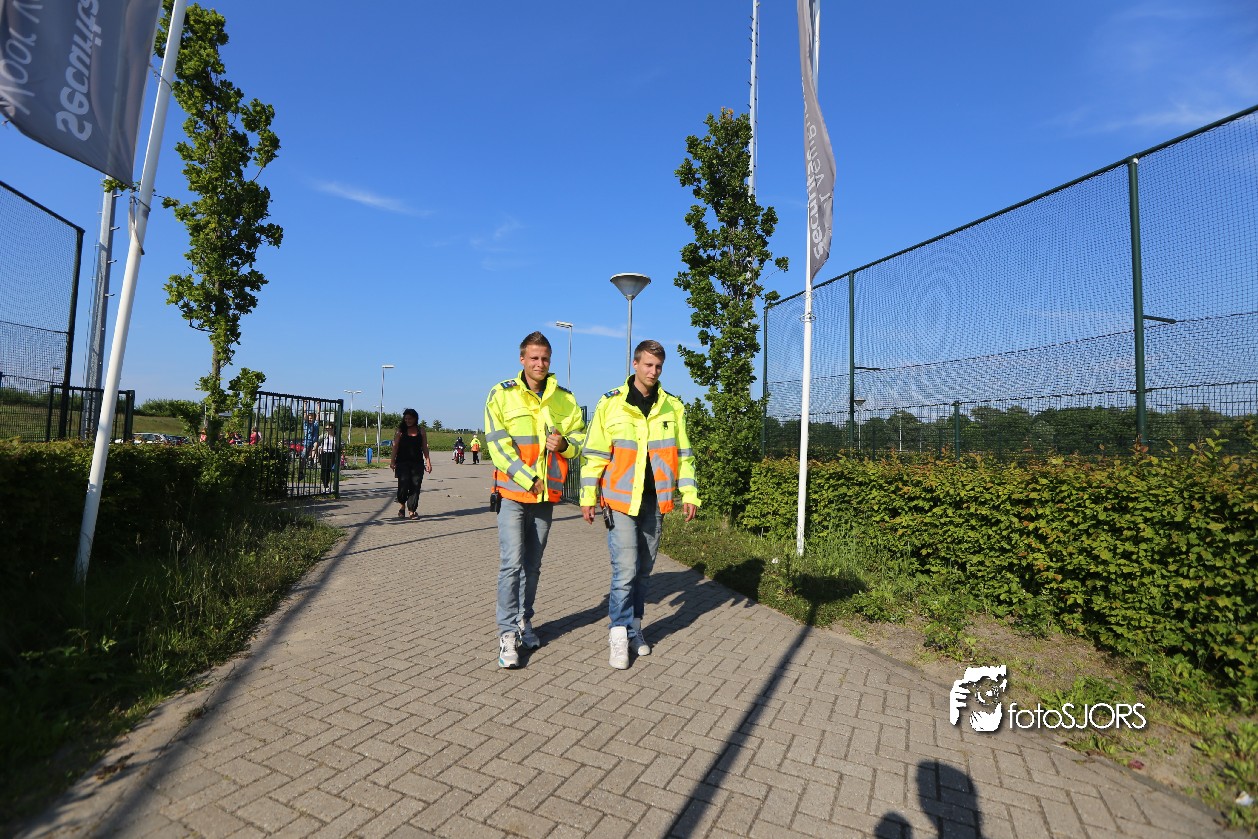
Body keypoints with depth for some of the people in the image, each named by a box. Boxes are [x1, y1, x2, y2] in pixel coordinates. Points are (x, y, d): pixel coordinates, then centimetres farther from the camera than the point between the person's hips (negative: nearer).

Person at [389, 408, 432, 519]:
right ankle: (401, 505, 15)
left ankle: (412, 510, 4)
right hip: (402, 463, -1)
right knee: (403, 485, -10)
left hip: (417, 463, 2)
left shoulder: (421, 431, 10)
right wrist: (392, 461, -8)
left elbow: (425, 448, 11)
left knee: (415, 486, -2)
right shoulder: (400, 431, 5)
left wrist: (428, 462, 4)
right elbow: (395, 446, 1)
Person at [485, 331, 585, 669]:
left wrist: (564, 444, -15)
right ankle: (507, 633, 3)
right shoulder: (501, 395, -4)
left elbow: (581, 438, 8)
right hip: (513, 493, -3)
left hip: (547, 495, 4)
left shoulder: (565, 399, 5)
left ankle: (524, 622, 29)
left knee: (532, 565, 14)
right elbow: (498, 446, -10)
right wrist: (530, 480, -15)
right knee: (512, 563, -8)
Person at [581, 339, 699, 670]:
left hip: (655, 502, 3)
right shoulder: (610, 404, -3)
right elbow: (594, 453, -1)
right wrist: (588, 497, -4)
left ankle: (635, 626, 28)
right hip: (621, 500, -3)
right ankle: (619, 634, 8)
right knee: (625, 570, -7)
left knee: (644, 570, 13)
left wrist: (689, 494, 2)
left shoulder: (673, 407, 5)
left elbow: (683, 454, 9)